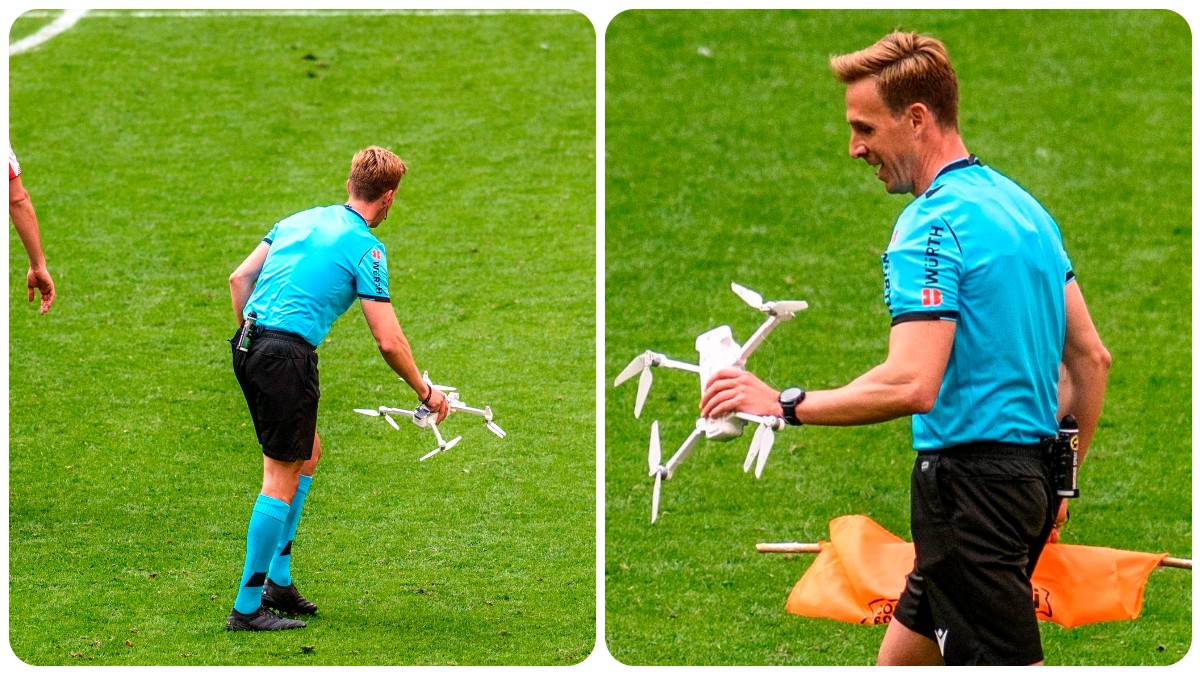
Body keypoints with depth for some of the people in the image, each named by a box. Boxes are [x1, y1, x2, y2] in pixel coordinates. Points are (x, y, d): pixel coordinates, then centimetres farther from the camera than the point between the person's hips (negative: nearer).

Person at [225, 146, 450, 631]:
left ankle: (278, 581, 21)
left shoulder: (298, 221, 16)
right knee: (281, 479, -4)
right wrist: (426, 393, 6)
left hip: (249, 343, 8)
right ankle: (247, 608, -4)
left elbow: (239, 278, 16)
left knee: (308, 453, 21)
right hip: (288, 356, -8)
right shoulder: (366, 249, -5)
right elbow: (388, 341, -7)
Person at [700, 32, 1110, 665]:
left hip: (971, 481, -10)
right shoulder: (1025, 208, 13)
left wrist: (786, 404, -18)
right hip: (1031, 478, 10)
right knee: (900, 660, 18)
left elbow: (912, 385, -27)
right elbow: (1091, 358, 17)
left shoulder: (932, 225, -16)